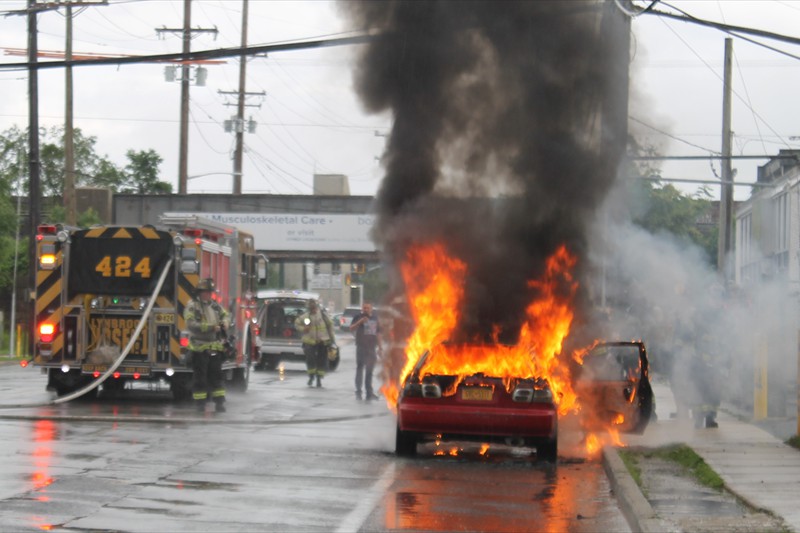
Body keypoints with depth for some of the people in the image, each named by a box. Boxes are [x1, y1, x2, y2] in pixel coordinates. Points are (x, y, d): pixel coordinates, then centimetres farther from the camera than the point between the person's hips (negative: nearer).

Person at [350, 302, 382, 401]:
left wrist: (379, 346, 16)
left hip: (372, 348, 5)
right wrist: (360, 322, -28)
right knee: (360, 369, -6)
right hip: (361, 347, -5)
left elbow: (378, 333, 19)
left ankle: (369, 392, 15)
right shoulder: (358, 317, -1)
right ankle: (358, 392, -4)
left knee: (370, 370, 10)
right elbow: (351, 328, -13)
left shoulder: (375, 317, 13)